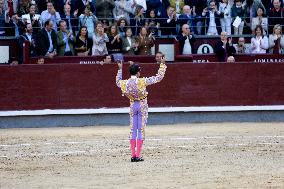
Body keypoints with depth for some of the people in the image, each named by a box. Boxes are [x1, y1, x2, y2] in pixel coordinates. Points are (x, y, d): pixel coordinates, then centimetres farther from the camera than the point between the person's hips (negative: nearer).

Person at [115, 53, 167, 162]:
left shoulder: (125, 83, -6)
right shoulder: (142, 81, -17)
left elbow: (118, 82, 20)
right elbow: (159, 77, -13)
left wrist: (120, 70, 30)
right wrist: (162, 65, -4)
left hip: (132, 106, 4)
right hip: (142, 106, -4)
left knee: (133, 130, 9)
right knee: (141, 130, 0)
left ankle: (133, 155, 6)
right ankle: (138, 155, -4)